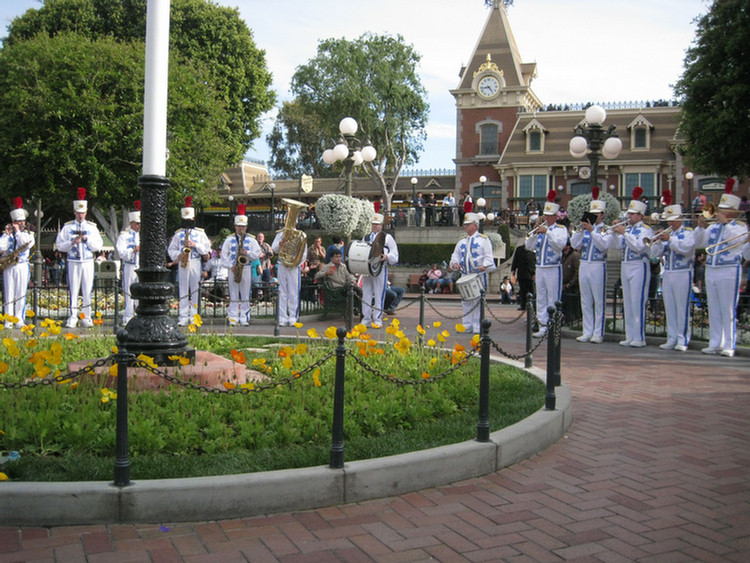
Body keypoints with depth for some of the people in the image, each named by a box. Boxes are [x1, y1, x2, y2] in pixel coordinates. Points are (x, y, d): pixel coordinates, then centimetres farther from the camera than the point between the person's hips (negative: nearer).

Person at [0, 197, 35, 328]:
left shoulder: (28, 234, 9)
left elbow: (28, 243, -12)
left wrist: (18, 231, -6)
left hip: (22, 267, -1)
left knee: (21, 294, 0)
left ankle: (19, 320, 5)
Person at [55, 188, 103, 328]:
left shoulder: (92, 227, 9)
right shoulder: (67, 227, 6)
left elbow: (98, 246, 4)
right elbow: (59, 245, 3)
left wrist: (87, 239, -10)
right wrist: (72, 242, -13)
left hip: (88, 262, 1)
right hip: (73, 263, -1)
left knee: (87, 290, 2)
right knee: (73, 290, 0)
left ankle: (86, 318, 8)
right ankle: (73, 318, 5)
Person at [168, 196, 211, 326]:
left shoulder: (200, 233, 10)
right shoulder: (178, 234, 12)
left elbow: (207, 248, 5)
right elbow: (171, 249, 13)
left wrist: (196, 245, -10)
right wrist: (177, 255, -7)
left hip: (196, 263, 0)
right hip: (182, 264, 1)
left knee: (195, 290, -1)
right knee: (183, 290, 0)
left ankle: (194, 316, 4)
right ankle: (183, 317, 1)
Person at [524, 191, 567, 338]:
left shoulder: (561, 229, 1)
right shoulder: (540, 229, 15)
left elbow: (561, 244, -18)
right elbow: (529, 246, 7)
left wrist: (547, 232, -21)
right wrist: (534, 234, -8)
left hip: (554, 269, -5)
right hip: (540, 268, 5)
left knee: (553, 300, -4)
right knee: (541, 299, 7)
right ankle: (543, 327, 12)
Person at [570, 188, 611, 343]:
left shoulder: (607, 230, -1)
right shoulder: (585, 229, 13)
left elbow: (603, 246, -17)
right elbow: (574, 245, 4)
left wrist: (591, 231, -21)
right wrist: (581, 229, -8)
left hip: (598, 267, -5)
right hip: (584, 266, 5)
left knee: (599, 302, -1)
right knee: (585, 302, 8)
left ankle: (598, 333, 3)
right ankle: (587, 332, 14)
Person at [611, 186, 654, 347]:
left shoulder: (646, 230, -5)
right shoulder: (626, 229, 14)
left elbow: (639, 246, -20)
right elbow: (614, 245, 11)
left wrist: (624, 233, -21)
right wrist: (615, 232, -4)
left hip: (639, 268, -7)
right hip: (625, 267, 7)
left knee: (638, 303, -9)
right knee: (627, 303, 9)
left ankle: (639, 338, -6)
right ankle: (630, 336, 14)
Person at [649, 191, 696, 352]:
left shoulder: (688, 233, 0)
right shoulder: (666, 235, 15)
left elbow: (686, 248, -19)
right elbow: (655, 254, 9)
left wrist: (670, 239, -23)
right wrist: (658, 241, -7)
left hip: (683, 274, -6)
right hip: (667, 274, 6)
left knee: (682, 308, -4)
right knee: (669, 308, 6)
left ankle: (682, 340, 0)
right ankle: (672, 339, 12)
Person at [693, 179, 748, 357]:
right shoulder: (713, 226, 14)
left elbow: (735, 240, -18)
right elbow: (699, 243, 8)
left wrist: (725, 222, -15)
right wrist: (701, 227, -6)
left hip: (729, 271, -5)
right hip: (711, 270, 5)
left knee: (728, 310, -5)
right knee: (713, 310, 8)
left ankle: (729, 346, -1)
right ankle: (715, 344, 14)